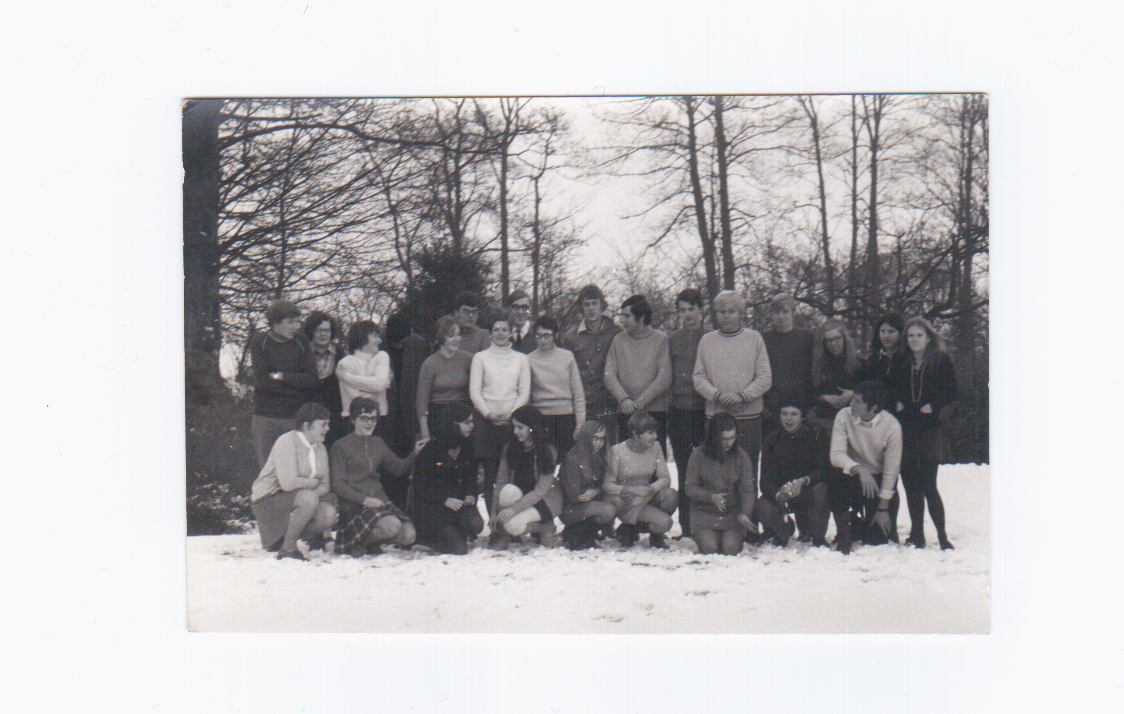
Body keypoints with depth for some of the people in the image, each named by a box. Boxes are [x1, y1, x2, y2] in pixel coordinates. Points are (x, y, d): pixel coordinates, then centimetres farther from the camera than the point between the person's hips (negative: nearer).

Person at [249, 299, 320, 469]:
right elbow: (262, 380, -11)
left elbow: (312, 379, -4)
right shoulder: (259, 342, 0)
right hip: (266, 417, -1)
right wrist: (296, 381, -8)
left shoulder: (301, 342, 6)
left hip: (295, 417, 1)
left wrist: (280, 376, -8)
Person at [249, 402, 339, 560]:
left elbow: (325, 485, 7)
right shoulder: (287, 442, -17)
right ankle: (287, 548, -17)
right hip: (268, 501, -8)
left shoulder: (320, 448, 8)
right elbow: (288, 483, -27)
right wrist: (314, 483, -11)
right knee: (309, 498, -34)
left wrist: (320, 490, -17)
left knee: (329, 514, -17)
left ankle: (280, 538, 4)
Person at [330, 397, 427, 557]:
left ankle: (372, 541, 13)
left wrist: (415, 454, 3)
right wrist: (364, 499, -18)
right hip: (354, 506, -6)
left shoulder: (378, 443, 18)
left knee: (408, 536, -15)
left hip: (380, 501, 6)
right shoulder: (341, 446, 0)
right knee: (392, 525, -30)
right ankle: (356, 542, -3)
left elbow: (398, 469, 22)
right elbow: (338, 485, -6)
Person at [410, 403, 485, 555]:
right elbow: (420, 484, -9)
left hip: (459, 501, 5)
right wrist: (444, 500, -20)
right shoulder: (431, 450, -11)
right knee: (459, 549, -19)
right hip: (432, 505, -5)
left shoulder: (467, 447, 6)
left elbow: (471, 476, 16)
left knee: (476, 524, -26)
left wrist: (470, 495, -5)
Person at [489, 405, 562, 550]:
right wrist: (495, 513, -12)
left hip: (543, 501, -3)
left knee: (513, 525, -31)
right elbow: (501, 481, -2)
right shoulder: (509, 449, -3)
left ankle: (544, 527, 2)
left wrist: (514, 508, -28)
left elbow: (541, 490, -19)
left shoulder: (548, 452, -14)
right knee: (509, 490, -34)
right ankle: (501, 533, -11)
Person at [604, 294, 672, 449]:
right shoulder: (618, 341, 11)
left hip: (654, 411, -2)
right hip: (625, 413, 2)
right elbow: (609, 375, 4)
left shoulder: (661, 340, 3)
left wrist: (639, 402, -12)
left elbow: (664, 378, -5)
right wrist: (623, 398, -14)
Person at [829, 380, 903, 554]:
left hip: (880, 479, -1)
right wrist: (859, 470, -42)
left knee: (877, 541, -8)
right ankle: (844, 534, -10)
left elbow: (891, 469, -14)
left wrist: (883, 508, -13)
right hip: (853, 476, 1)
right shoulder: (844, 416, -18)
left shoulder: (892, 426, -20)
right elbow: (836, 455, -23)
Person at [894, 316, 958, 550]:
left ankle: (942, 536, 0)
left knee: (928, 486, -9)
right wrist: (896, 404, -2)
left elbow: (951, 391, 2)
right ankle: (916, 535, 13)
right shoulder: (900, 362, 11)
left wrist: (933, 406, -12)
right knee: (911, 485, 4)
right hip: (905, 429, 3)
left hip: (929, 428, -3)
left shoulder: (941, 361, 3)